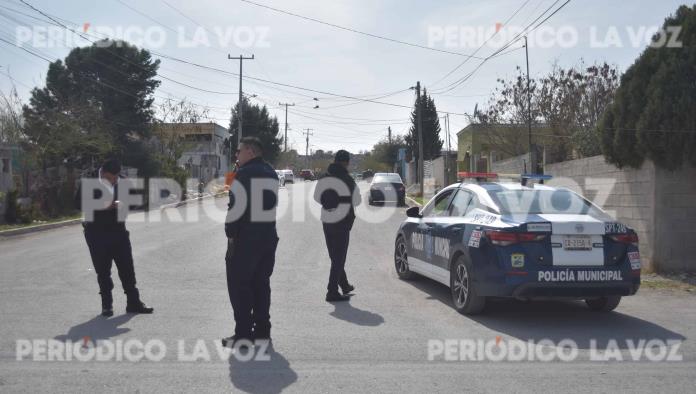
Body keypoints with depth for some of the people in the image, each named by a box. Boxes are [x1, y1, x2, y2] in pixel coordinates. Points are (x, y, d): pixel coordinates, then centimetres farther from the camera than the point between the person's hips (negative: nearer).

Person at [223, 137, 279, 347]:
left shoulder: (244, 173, -11)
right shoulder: (272, 174, 13)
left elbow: (236, 207, -17)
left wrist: (231, 234, -9)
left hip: (246, 238, -7)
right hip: (269, 236, 7)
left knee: (239, 285, 1)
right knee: (261, 284, 14)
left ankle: (243, 334, 1)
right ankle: (262, 331, 18)